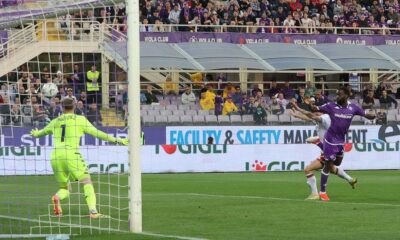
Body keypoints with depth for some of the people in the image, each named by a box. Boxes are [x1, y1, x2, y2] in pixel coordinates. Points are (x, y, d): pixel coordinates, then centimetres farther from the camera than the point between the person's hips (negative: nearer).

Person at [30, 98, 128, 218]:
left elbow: (44, 131, 38)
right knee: (87, 182, -1)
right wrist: (116, 140, 8)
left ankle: (57, 197, -19)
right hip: (72, 154, -4)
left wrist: (35, 134, 61)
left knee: (65, 188, 16)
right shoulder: (80, 119, 8)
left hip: (56, 156, 4)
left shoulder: (55, 121, 19)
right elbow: (96, 133, 4)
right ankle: (93, 211, -21)